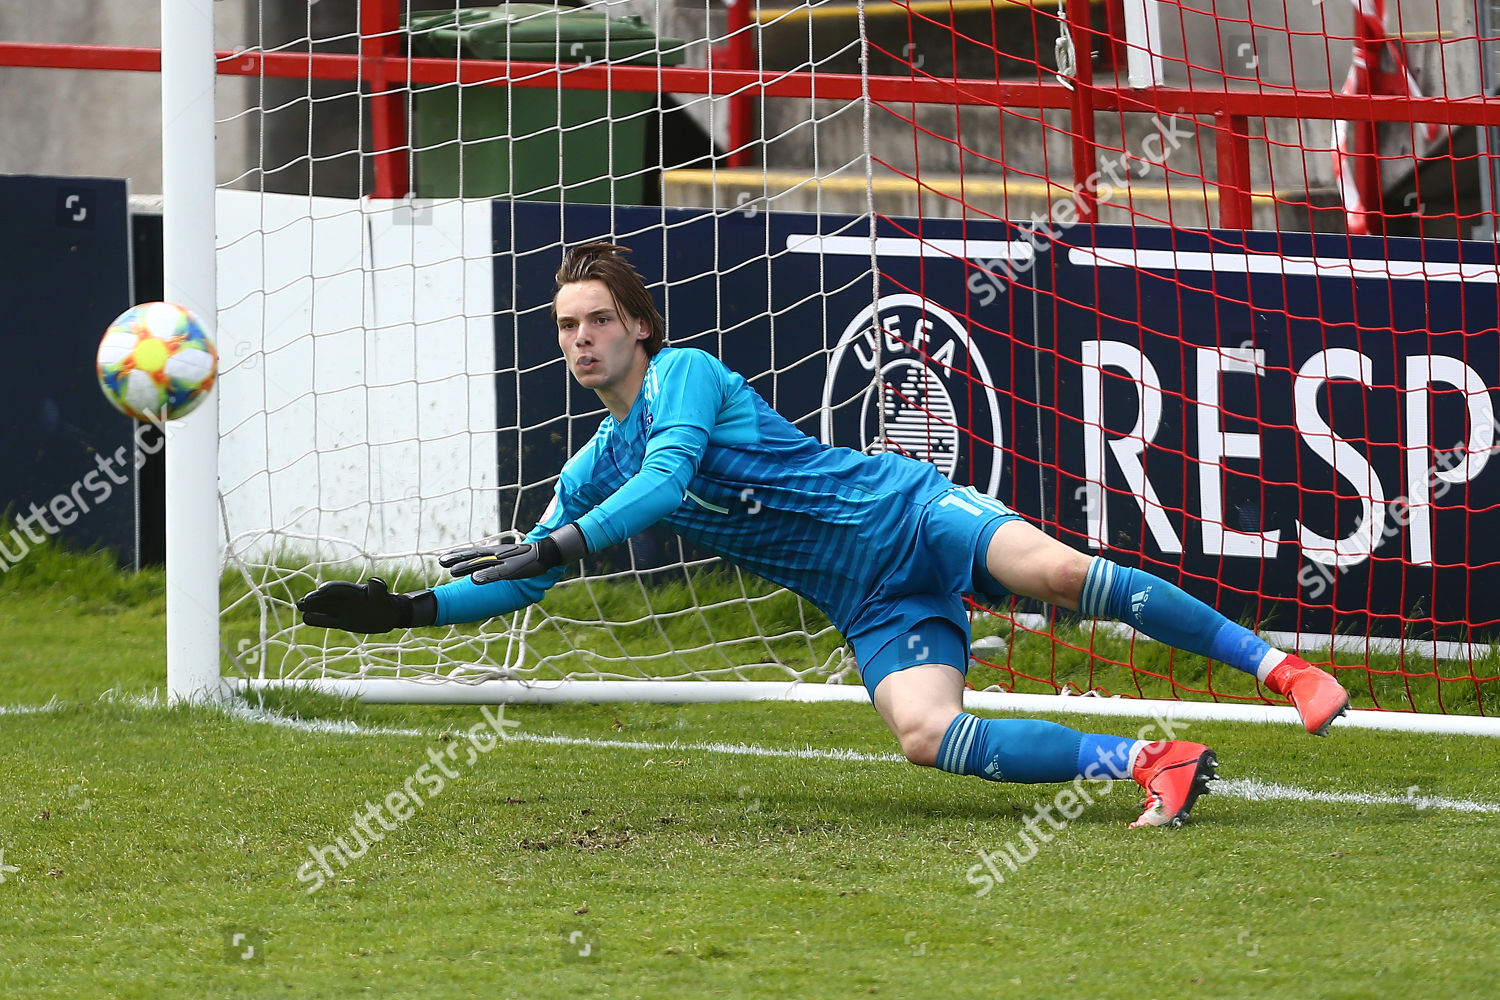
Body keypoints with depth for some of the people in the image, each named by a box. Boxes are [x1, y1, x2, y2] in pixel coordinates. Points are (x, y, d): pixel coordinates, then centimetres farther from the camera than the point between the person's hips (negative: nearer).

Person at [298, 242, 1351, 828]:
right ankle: (1150, 762, -18)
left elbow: (669, 478, -23)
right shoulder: (594, 470, 14)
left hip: (908, 512, -5)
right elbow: (527, 579, 21)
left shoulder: (683, 373, -6)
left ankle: (1276, 665, -20)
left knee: (1058, 569, -30)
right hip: (875, 610, 5)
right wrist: (407, 610, 10)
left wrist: (560, 545, -29)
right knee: (927, 736, -23)